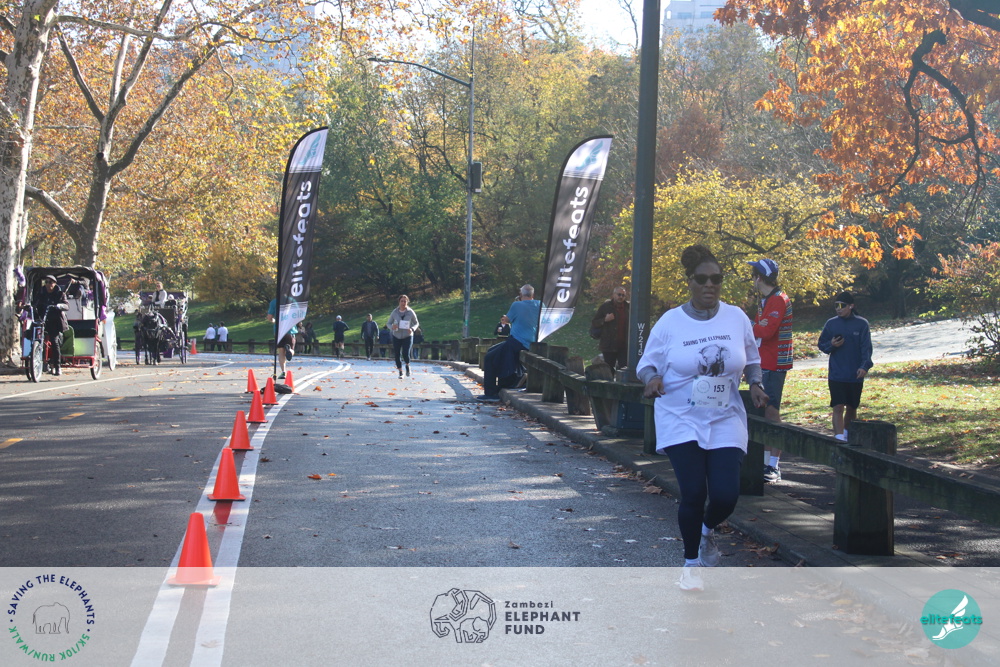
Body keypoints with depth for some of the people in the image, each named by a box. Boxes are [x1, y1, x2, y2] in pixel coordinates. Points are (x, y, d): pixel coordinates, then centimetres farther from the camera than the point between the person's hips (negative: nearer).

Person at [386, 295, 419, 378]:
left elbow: (416, 323, 5)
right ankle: (400, 372, 18)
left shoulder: (410, 312, -8)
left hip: (407, 337, -2)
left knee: (405, 354, -16)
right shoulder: (394, 312, -7)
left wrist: (412, 329, -16)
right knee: (397, 355, 0)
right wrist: (392, 327, -21)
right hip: (396, 337, 2)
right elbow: (388, 323, 3)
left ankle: (407, 366, 17)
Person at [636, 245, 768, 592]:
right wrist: (652, 378, -21)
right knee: (693, 493, -8)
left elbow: (751, 360, 15)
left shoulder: (736, 318, 2)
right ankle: (691, 562, 17)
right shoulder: (670, 322, -4)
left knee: (726, 495, -10)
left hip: (726, 422, 2)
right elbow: (647, 363, 1)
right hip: (681, 421, -2)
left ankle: (708, 531, 28)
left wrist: (756, 385, -5)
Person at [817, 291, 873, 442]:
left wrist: (865, 366, -21)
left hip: (855, 375, 0)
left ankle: (847, 433, 36)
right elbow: (821, 344, 9)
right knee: (838, 408, -11)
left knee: (852, 407, 15)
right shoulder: (831, 323, 2)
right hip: (836, 375, 0)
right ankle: (839, 438, -15)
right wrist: (831, 345, -13)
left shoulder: (861, 324, -3)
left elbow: (866, 347, -7)